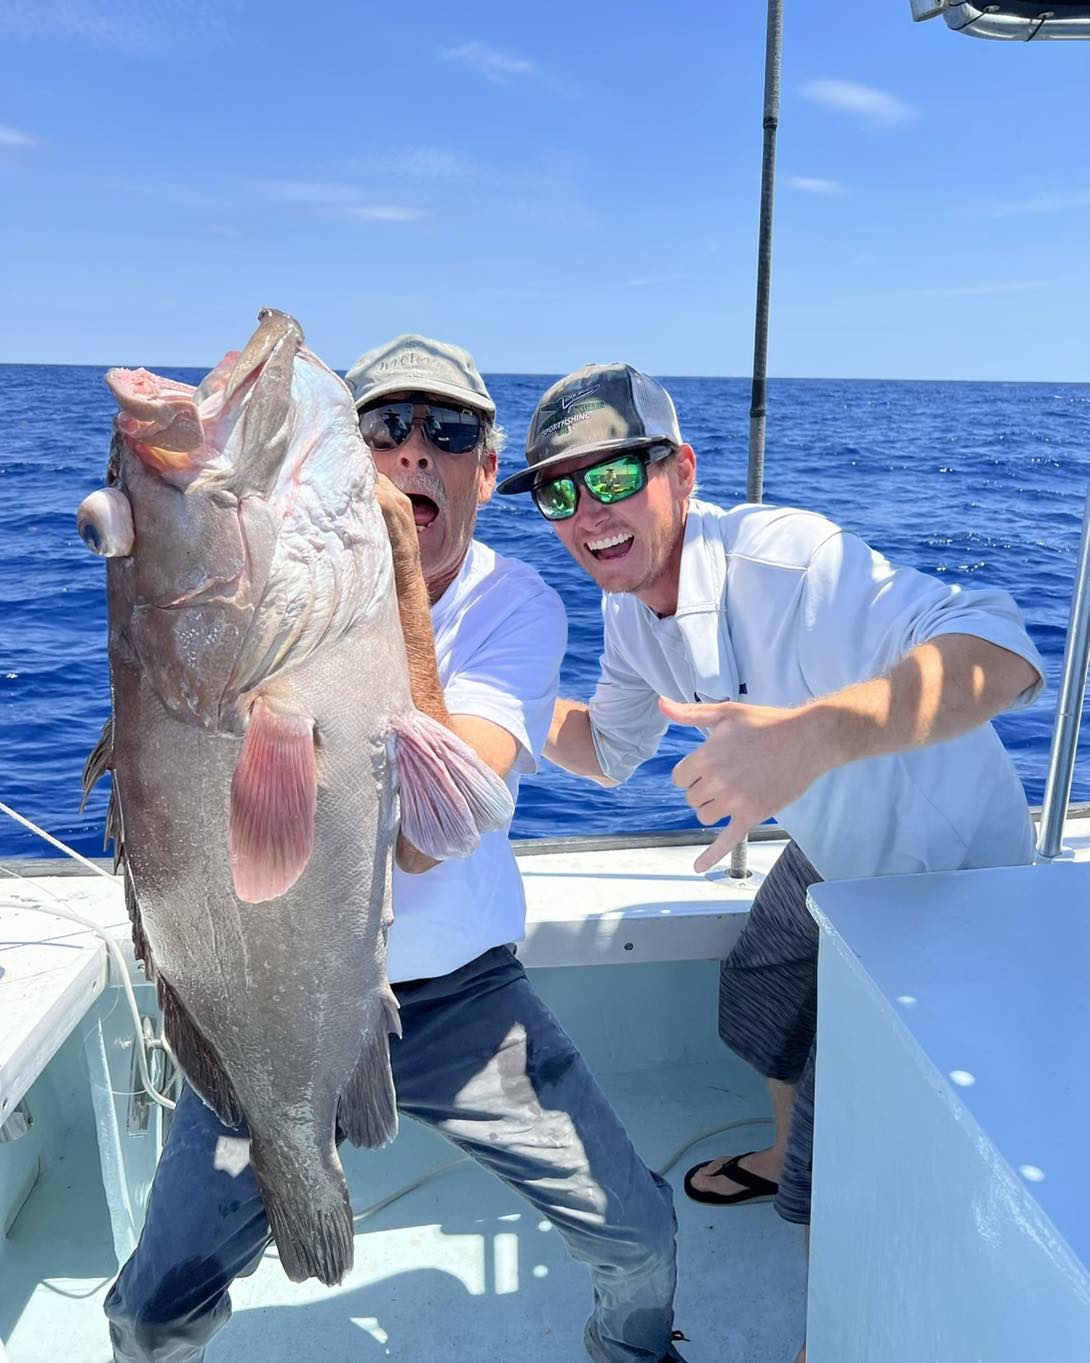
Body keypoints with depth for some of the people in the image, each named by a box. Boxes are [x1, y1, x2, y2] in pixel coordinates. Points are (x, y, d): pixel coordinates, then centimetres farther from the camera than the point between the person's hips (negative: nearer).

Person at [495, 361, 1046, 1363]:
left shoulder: (781, 558, -35)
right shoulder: (632, 605, -7)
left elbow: (1004, 653, -47)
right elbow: (609, 751, 4)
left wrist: (814, 731, -63)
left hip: (945, 874, -8)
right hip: (829, 856, 8)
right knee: (762, 1014, 29)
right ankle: (788, 1152, 61)